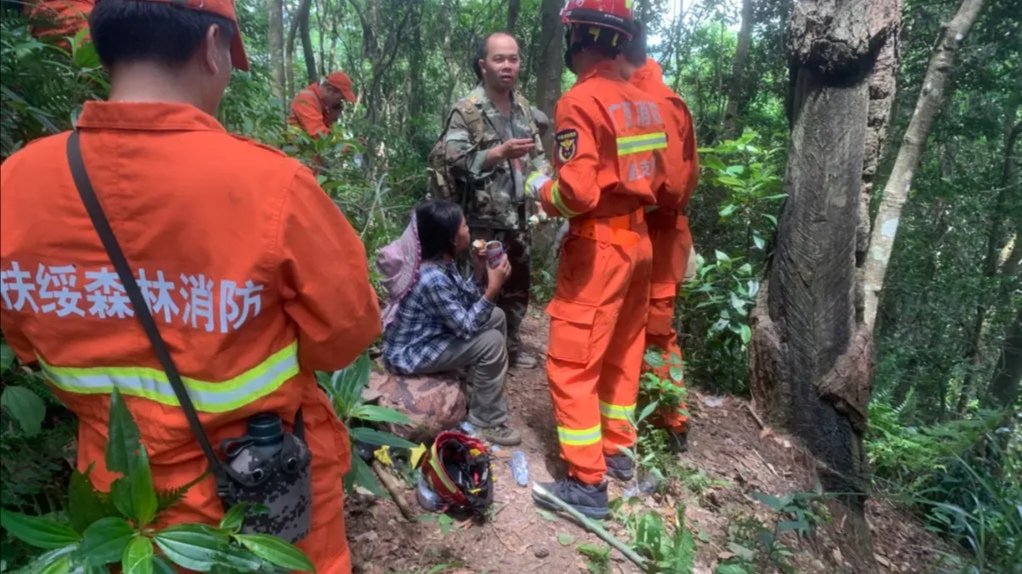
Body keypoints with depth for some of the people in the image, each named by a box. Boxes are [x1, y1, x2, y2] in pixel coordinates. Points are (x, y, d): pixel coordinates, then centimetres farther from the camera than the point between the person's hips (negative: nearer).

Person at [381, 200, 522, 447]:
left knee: (496, 317, 9)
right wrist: (493, 288, -26)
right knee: (491, 342, -20)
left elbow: (465, 304, 5)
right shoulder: (432, 279, -32)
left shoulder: (443, 262, -4)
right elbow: (466, 327, -25)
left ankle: (483, 388, 21)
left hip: (431, 333, 10)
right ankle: (486, 421, -5)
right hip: (410, 352, -10)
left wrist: (480, 271, -8)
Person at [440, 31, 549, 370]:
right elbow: (453, 161, -19)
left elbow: (537, 154, 17)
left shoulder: (523, 107, 10)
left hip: (518, 217, 7)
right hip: (482, 221, -7)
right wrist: (499, 153, -26)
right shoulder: (466, 111, -11)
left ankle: (511, 345, 36)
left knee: (518, 285, 18)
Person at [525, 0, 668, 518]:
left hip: (598, 246, -8)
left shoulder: (581, 102, -15)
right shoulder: (642, 101, 8)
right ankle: (618, 449, 34)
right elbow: (655, 174, 11)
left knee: (571, 364, 1)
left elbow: (576, 192, -23)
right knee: (622, 351, 19)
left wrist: (540, 189, -4)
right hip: (638, 238, 9)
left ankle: (587, 483, 8)